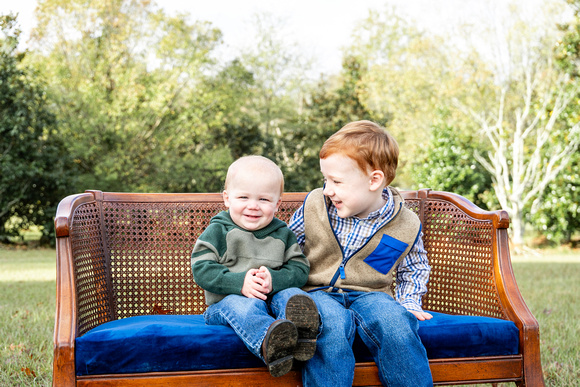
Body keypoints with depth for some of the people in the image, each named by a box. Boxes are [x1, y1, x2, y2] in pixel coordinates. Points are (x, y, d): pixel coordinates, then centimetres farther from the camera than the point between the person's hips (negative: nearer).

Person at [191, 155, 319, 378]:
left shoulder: (283, 234, 13)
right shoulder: (218, 231, 4)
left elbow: (300, 269, 4)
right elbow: (201, 269, -6)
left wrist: (274, 280, -18)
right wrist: (240, 282, -21)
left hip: (272, 296, 3)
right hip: (227, 300, -3)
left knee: (290, 294, -27)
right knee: (244, 306, -36)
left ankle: (300, 326, -62)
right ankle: (268, 342, -68)